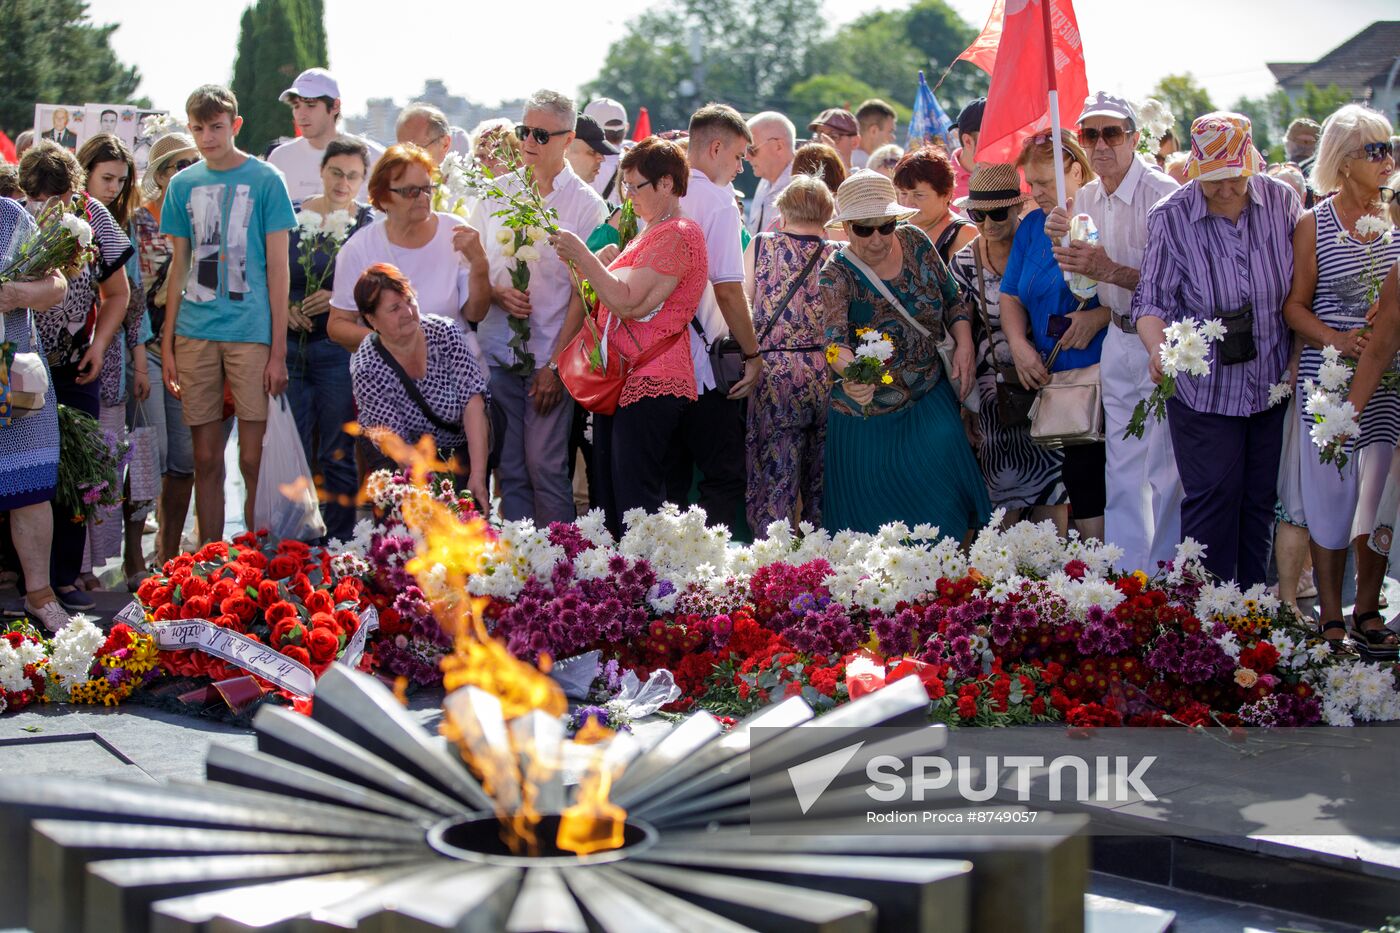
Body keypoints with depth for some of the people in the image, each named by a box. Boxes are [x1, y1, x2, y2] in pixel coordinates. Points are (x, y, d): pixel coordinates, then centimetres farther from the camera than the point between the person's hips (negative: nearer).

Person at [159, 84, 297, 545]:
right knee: (206, 460, 7)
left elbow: (277, 265, -1)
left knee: (254, 461, -3)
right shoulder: (183, 184, 10)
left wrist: (279, 349, -5)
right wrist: (167, 345, 10)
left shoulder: (265, 179, -1)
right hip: (195, 334, 3)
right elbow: (179, 264, 15)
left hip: (251, 333, -3)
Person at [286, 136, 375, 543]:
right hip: (290, 345, 3)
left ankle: (338, 543, 8)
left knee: (338, 456, 0)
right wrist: (283, 307, -5)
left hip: (340, 348, -3)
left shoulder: (370, 225, 1)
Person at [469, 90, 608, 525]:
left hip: (551, 359, -3)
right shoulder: (495, 195, 10)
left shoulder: (586, 205, -2)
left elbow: (583, 292, -5)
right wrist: (497, 294, -6)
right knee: (508, 469, 3)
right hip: (497, 355, 3)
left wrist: (555, 365, -10)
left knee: (545, 468, -6)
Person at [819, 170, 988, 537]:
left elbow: (953, 300, 8)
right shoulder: (837, 274, -17)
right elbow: (835, 338, -33)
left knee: (943, 505, -6)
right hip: (868, 414, -3)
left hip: (930, 399, 3)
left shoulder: (915, 242, -4)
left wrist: (963, 343, -10)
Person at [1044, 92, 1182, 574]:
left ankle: (1161, 568, 11)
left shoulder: (1162, 194, -16)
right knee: (1122, 469, 12)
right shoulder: (1087, 199, 8)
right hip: (1119, 339, 7)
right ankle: (1125, 575, 22)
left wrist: (1109, 270, -25)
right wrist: (1062, 241, -5)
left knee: (1164, 469, 0)